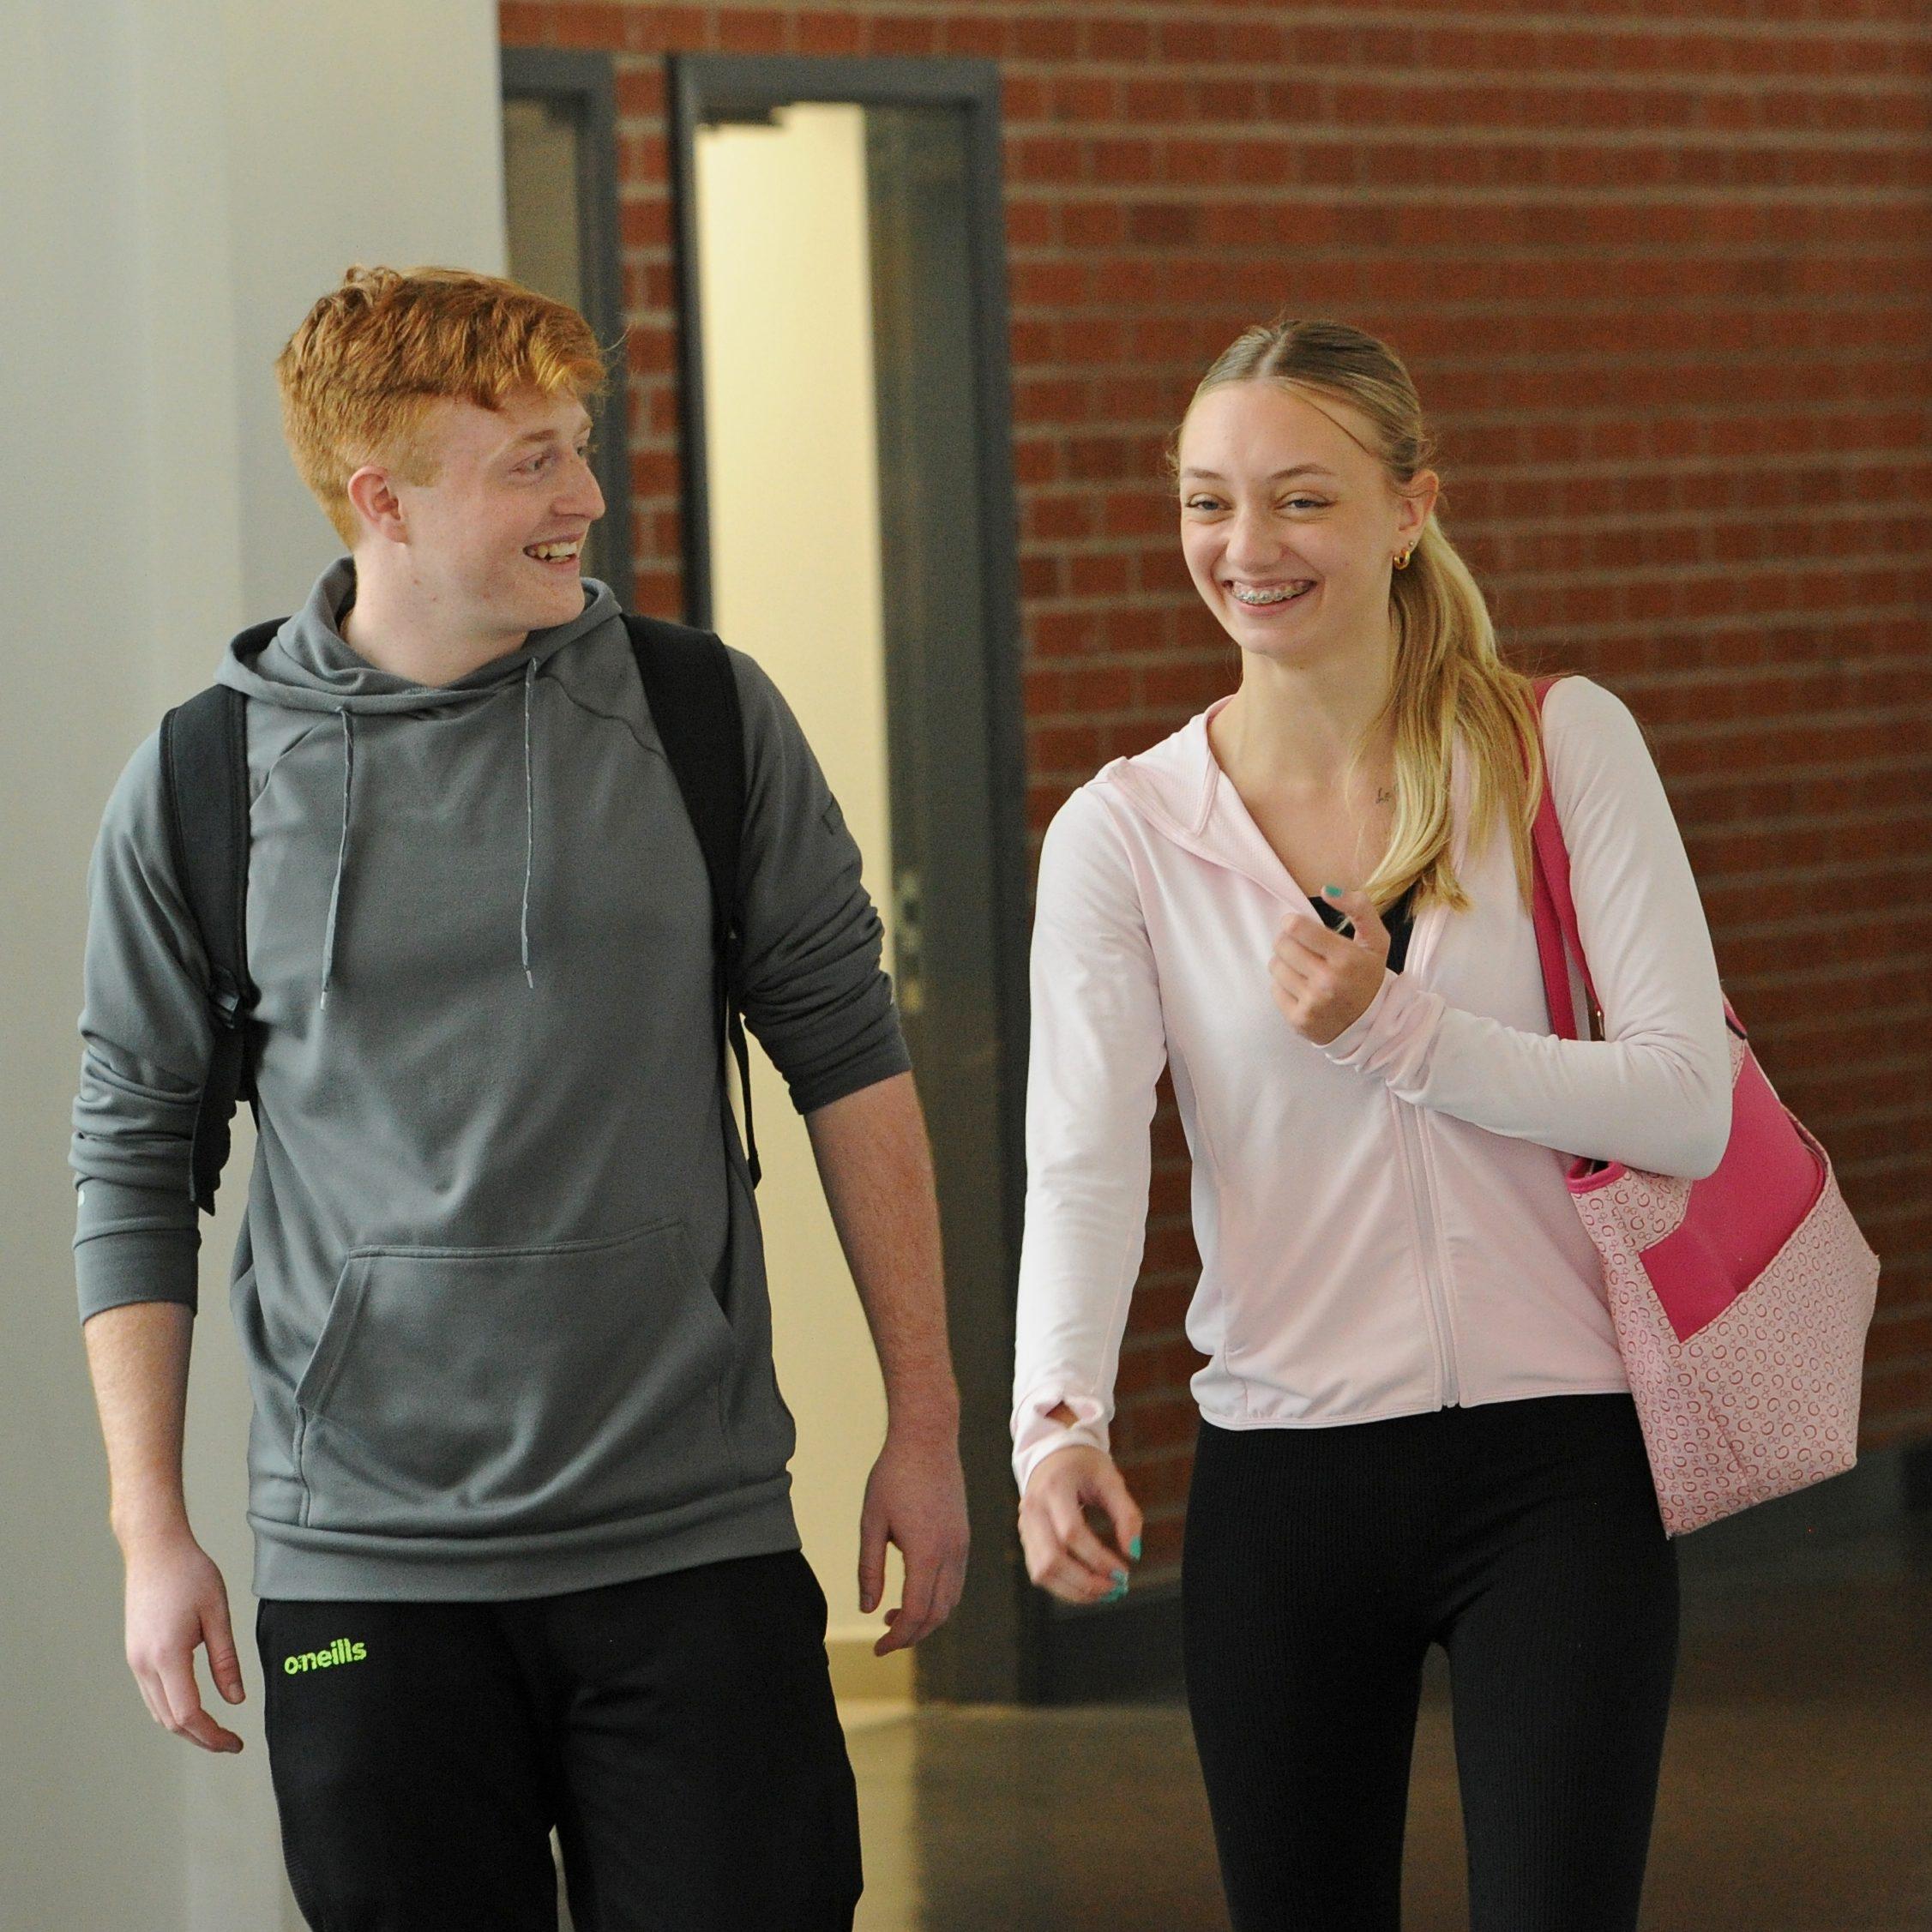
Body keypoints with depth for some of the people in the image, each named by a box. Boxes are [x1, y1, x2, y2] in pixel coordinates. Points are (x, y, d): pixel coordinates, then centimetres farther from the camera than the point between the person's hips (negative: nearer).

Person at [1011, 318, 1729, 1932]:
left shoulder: (1564, 749, -1)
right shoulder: (1124, 833, 0)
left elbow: (1688, 1105, -6)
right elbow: (1082, 1160, -14)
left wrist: (1394, 1031, -16)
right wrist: (1059, 1418, -31)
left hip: (1556, 1460, -1)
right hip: (1281, 1482, 2)